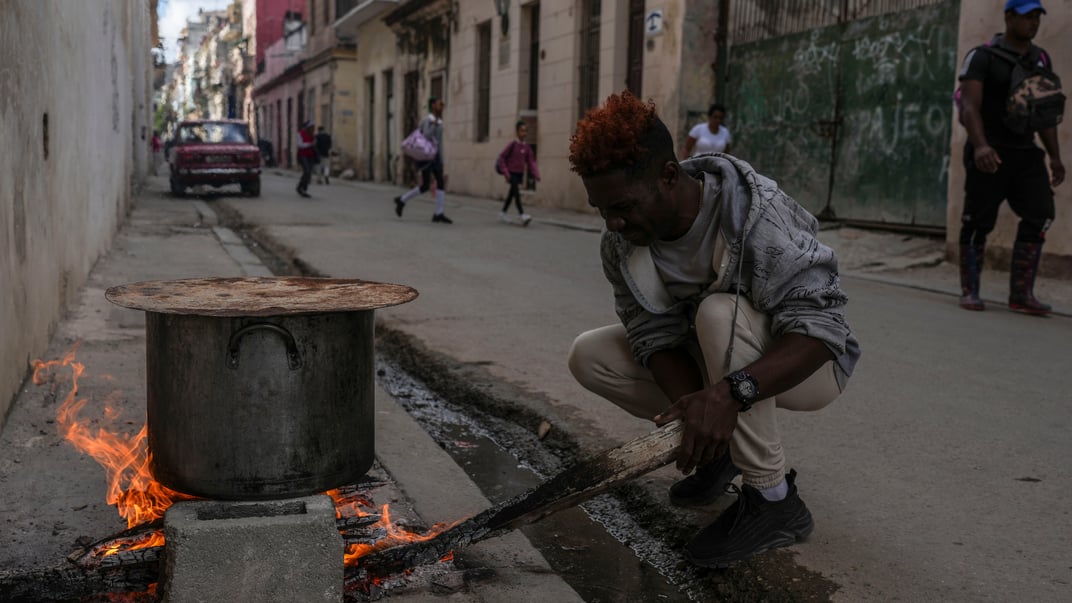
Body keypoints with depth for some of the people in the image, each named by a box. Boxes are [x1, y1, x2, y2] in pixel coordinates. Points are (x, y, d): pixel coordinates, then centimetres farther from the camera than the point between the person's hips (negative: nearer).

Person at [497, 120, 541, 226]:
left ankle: (503, 213, 32)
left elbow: (531, 161, 4)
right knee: (516, 192, -18)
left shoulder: (527, 147, 3)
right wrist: (505, 172, -17)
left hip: (520, 174, 6)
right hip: (511, 173, -6)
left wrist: (536, 174, -9)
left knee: (512, 193, 16)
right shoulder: (513, 144, -12)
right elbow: (502, 157, -11)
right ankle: (522, 215, -28)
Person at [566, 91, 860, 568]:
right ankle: (717, 446, 5)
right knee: (589, 355, -9)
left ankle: (773, 499, -23)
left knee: (719, 312, -37)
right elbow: (657, 336, -15)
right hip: (708, 365, 6)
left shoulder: (758, 215, -31)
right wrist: (694, 408, -35)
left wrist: (729, 392, -51)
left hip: (802, 368, -6)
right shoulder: (620, 243, -13)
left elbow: (819, 330, -36)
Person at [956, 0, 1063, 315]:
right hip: (989, 155, -5)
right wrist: (980, 145, -33)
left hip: (1026, 153, 5)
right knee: (978, 223, -2)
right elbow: (970, 106, -17)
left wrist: (1055, 157, 13)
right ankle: (969, 292, 10)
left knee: (1040, 214, -9)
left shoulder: (1041, 59, 14)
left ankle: (1021, 294, -4)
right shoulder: (982, 57, -5)